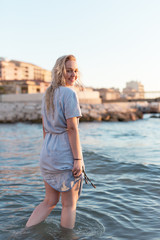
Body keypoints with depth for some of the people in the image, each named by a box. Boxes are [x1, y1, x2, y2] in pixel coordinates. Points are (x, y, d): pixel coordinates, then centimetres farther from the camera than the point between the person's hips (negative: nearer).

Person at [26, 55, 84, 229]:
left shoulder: (48, 94, 13)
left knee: (50, 201, 17)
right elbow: (72, 128, -18)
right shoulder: (69, 93, -12)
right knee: (69, 204, 7)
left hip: (47, 154, 8)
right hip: (65, 154, -8)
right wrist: (78, 159, -16)